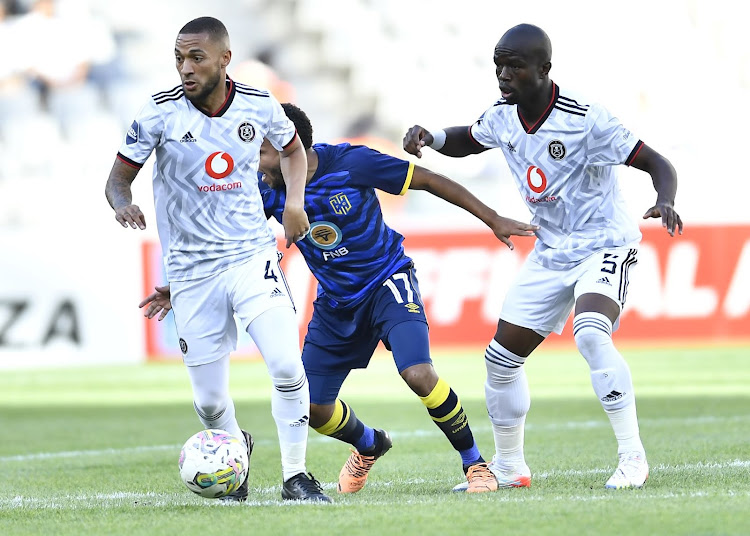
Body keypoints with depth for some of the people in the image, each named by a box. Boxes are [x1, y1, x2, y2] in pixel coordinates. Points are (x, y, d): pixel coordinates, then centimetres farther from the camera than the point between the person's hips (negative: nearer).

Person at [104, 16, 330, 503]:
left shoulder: (260, 107, -2)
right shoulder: (161, 112, -9)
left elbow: (292, 148, 20)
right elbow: (119, 177, -3)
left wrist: (295, 199, 3)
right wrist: (123, 203, -26)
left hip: (253, 256, 0)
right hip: (192, 272, 0)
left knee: (288, 367, -18)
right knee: (210, 402, 4)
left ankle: (295, 476, 0)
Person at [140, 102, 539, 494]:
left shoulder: (350, 163, -22)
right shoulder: (268, 190, -10)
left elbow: (427, 180, -15)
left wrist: (493, 219, -13)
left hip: (387, 282, -5)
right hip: (335, 301, 5)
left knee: (419, 375, -28)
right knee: (312, 407, 2)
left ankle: (475, 463, -7)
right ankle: (368, 446, 37)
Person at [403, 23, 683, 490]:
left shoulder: (584, 119, -23)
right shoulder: (502, 117, -3)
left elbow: (657, 164, -20)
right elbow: (467, 141, 20)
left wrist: (666, 202, -41)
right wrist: (430, 136, -2)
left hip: (605, 246, -7)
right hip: (549, 254, 7)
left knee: (591, 333, -33)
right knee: (502, 358, 6)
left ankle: (633, 458, -26)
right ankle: (509, 467, 26)